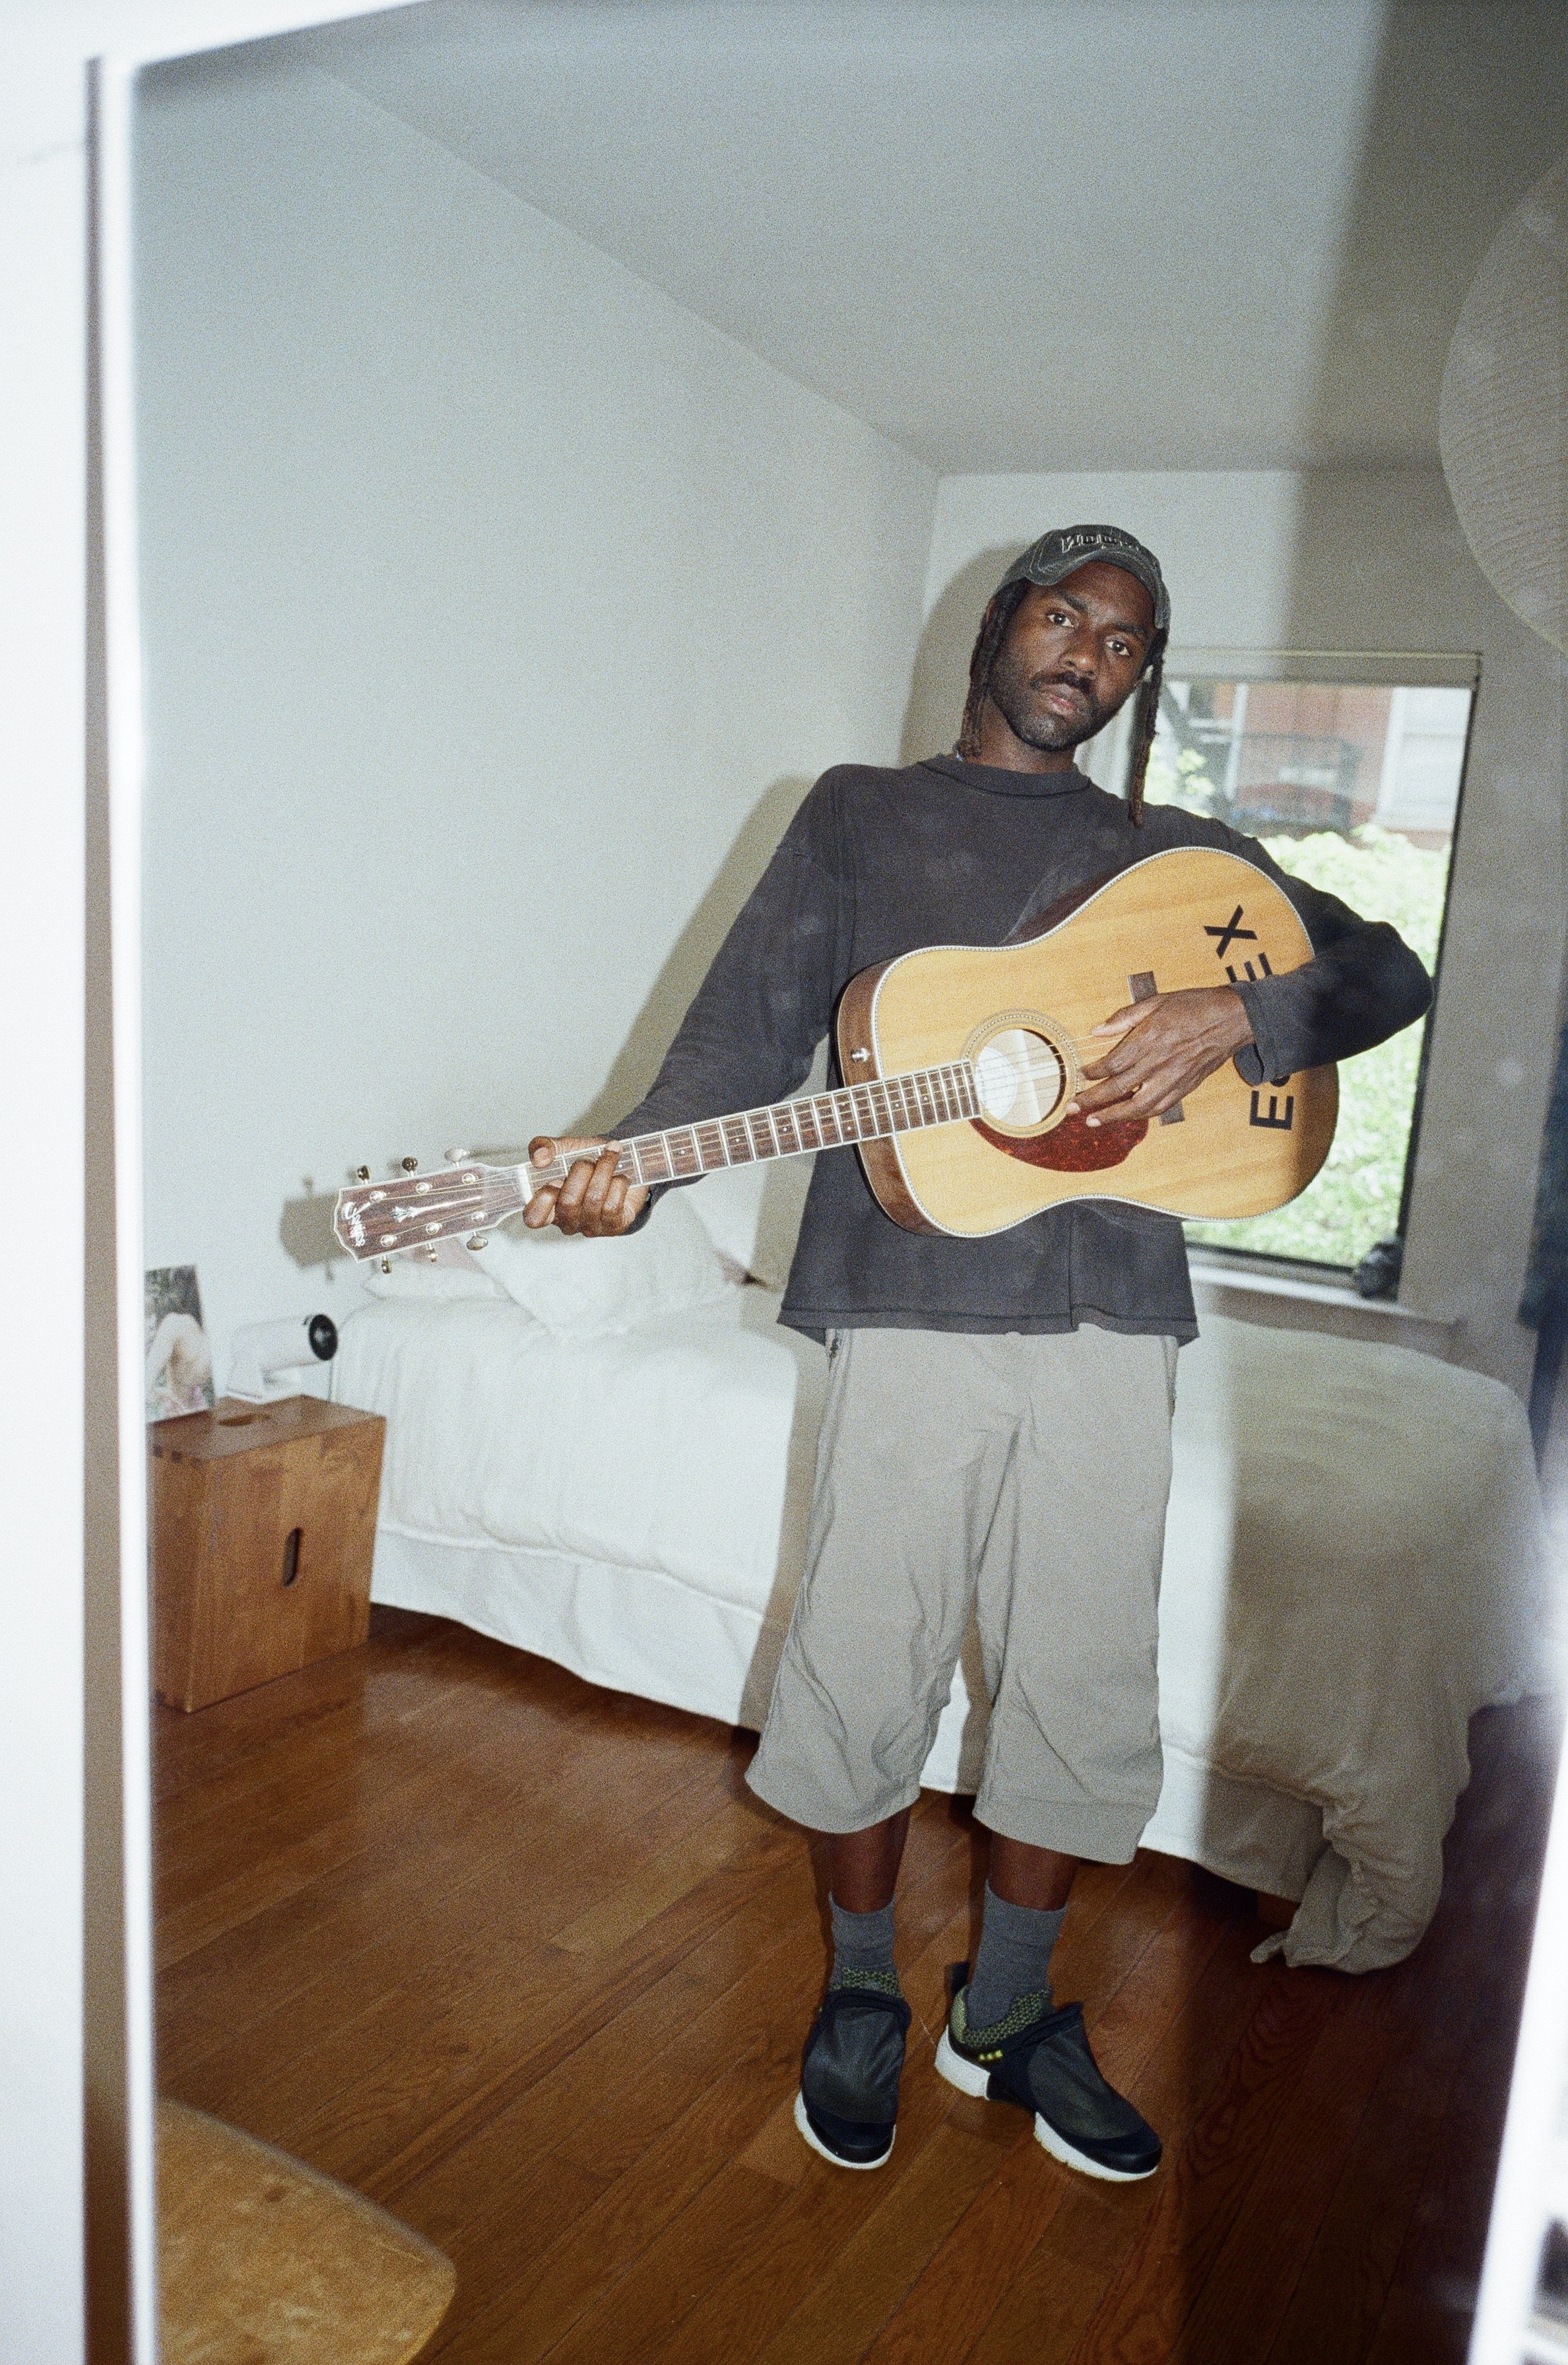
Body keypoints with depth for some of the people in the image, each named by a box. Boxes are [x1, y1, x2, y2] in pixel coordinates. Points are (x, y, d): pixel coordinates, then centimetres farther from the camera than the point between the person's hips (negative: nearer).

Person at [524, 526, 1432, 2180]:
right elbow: (755, 1022, 0)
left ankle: (1006, 2013, 31)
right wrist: (632, 1162, -18)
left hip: (1110, 1314, 3)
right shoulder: (861, 814, 12)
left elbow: (1386, 971, 12)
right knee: (870, 1668, 6)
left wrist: (1236, 1014, -9)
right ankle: (861, 1999, 31)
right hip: (914, 1301, -2)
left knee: (1081, 1681, 9)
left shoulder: (1184, 857, 17)